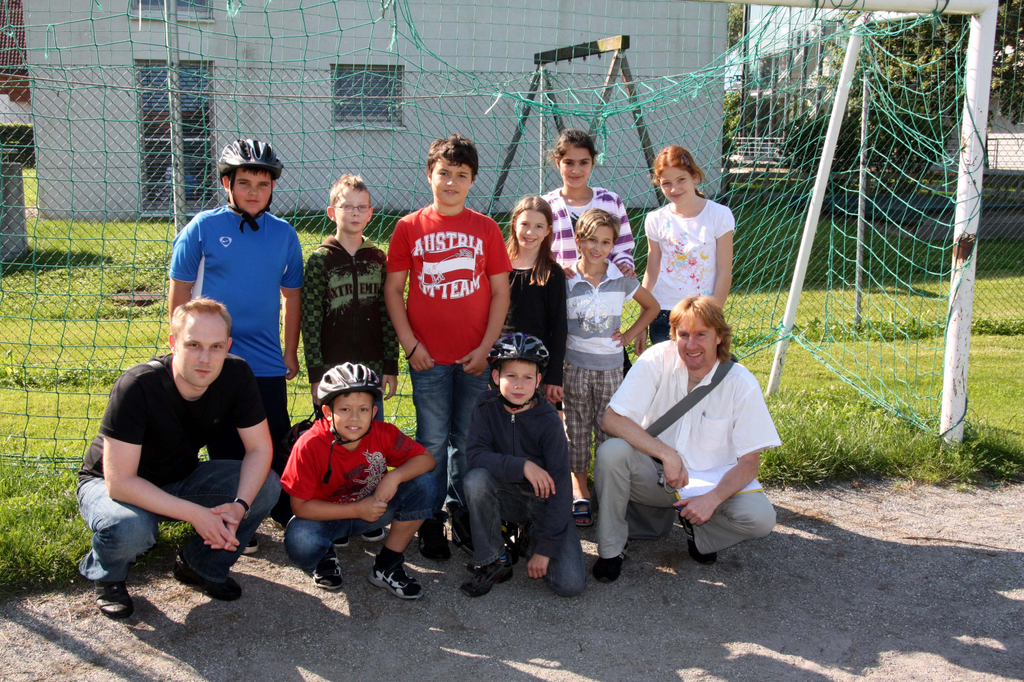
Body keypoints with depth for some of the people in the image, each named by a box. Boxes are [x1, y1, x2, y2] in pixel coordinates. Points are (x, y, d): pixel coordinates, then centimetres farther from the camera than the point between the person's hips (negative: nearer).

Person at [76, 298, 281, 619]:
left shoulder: (236, 376, -20)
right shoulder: (137, 387, -33)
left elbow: (259, 449, -13)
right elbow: (119, 482, -33)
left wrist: (239, 506, -31)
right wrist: (195, 513, -37)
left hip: (182, 479, 4)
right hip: (110, 484, -4)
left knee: (267, 486, -18)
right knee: (129, 527, -38)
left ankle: (202, 564, 5)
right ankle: (105, 575, 0)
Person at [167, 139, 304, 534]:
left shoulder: (283, 234, 4)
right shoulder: (203, 228, -4)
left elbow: (291, 295, 12)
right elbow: (179, 294, 0)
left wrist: (290, 351, 12)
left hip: (268, 364, 2)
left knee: (274, 443, 9)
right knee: (226, 449, 8)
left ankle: (286, 511, 28)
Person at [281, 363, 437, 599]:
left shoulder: (384, 434, -18)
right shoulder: (309, 446, -26)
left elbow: (426, 458, -11)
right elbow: (300, 506, -22)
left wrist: (394, 476, -32)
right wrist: (356, 510, -27)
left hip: (373, 507, 3)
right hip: (326, 515, -3)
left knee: (425, 485, -20)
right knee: (300, 544, -37)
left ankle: (387, 566, -5)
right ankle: (325, 555, 5)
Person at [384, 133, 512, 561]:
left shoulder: (485, 228, 4)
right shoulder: (409, 228, 2)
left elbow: (500, 292, 4)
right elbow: (392, 289, 3)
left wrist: (486, 346, -4)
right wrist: (410, 344, -5)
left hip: (476, 357, 1)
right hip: (428, 357, -1)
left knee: (469, 440, 8)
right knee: (432, 442, 5)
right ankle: (431, 523, 18)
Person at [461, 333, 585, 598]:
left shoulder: (548, 421, -17)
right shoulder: (487, 407, -10)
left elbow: (559, 485, -17)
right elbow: (475, 454, -20)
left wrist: (545, 549, -20)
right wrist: (522, 465, -33)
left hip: (543, 498, -1)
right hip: (506, 496, 2)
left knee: (570, 584, -18)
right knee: (475, 479, -32)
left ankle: (536, 539, 14)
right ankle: (492, 561, -13)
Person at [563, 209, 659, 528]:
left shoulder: (622, 279, -2)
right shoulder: (565, 280, -5)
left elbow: (652, 307, 13)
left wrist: (630, 335, 3)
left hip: (610, 366, 1)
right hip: (575, 365, 0)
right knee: (577, 428, 8)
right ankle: (580, 492, 21)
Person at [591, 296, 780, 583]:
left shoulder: (741, 383, -13)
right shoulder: (657, 360, -15)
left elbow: (748, 461, -10)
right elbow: (612, 419, -20)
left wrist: (713, 498, -28)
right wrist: (667, 454, -31)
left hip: (712, 480, 1)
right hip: (655, 474, 0)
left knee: (760, 517, -27)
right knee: (612, 452, -30)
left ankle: (700, 533, 9)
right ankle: (610, 549, -8)